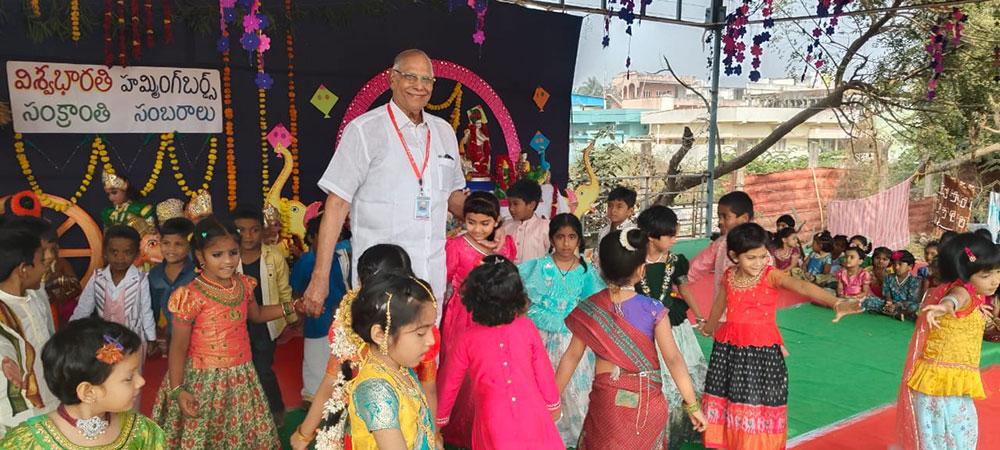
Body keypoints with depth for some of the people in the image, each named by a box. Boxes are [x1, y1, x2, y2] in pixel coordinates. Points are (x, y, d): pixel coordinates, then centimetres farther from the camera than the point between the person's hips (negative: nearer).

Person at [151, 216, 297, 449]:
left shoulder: (244, 285, -1)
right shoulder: (191, 296, -18)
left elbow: (256, 315, 20)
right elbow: (178, 348, -13)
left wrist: (291, 307, 9)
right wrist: (178, 390, -18)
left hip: (241, 376, 5)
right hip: (204, 380, -5)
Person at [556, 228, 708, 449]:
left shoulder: (589, 309, -9)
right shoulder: (653, 309, -13)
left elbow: (571, 357, -5)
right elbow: (673, 359, -12)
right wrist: (692, 405, -4)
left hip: (607, 401, 0)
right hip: (648, 402, 0)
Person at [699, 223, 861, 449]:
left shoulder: (771, 275, -13)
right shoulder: (729, 276, 0)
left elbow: (802, 286, -31)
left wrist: (836, 303, -47)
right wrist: (710, 325, 38)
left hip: (762, 349, -4)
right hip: (729, 348, 4)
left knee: (759, 402, 1)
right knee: (726, 401, 13)